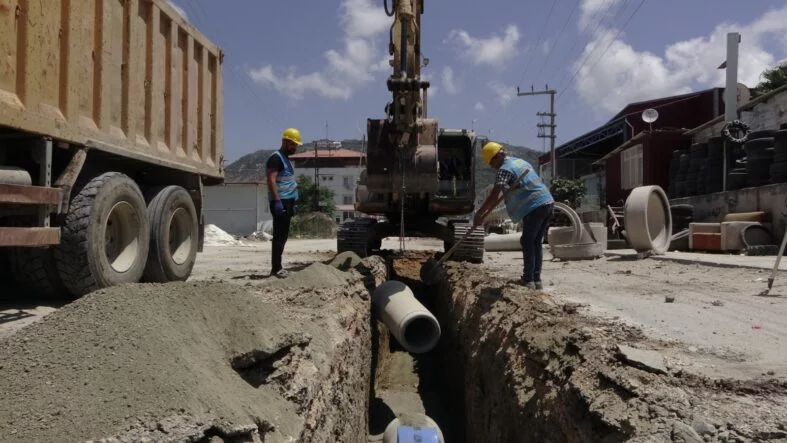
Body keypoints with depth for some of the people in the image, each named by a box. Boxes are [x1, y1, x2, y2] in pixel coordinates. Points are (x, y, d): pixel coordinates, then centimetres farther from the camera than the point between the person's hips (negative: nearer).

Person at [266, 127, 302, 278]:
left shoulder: (286, 159, 22)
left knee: (282, 235, 10)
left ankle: (277, 267, 15)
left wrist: (292, 203, 23)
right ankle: (276, 268, -10)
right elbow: (271, 181, -19)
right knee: (280, 235, -11)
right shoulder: (276, 158, -9)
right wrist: (277, 201, -26)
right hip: (280, 202, -10)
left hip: (286, 202, 10)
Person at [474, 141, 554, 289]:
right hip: (548, 202, 9)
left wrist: (479, 214, -16)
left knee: (527, 242, 2)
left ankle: (528, 280, 3)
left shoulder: (505, 169, -9)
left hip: (535, 206, -9)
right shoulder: (519, 161, 19)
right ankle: (536, 279, 17)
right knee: (536, 242, 14)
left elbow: (494, 196, -18)